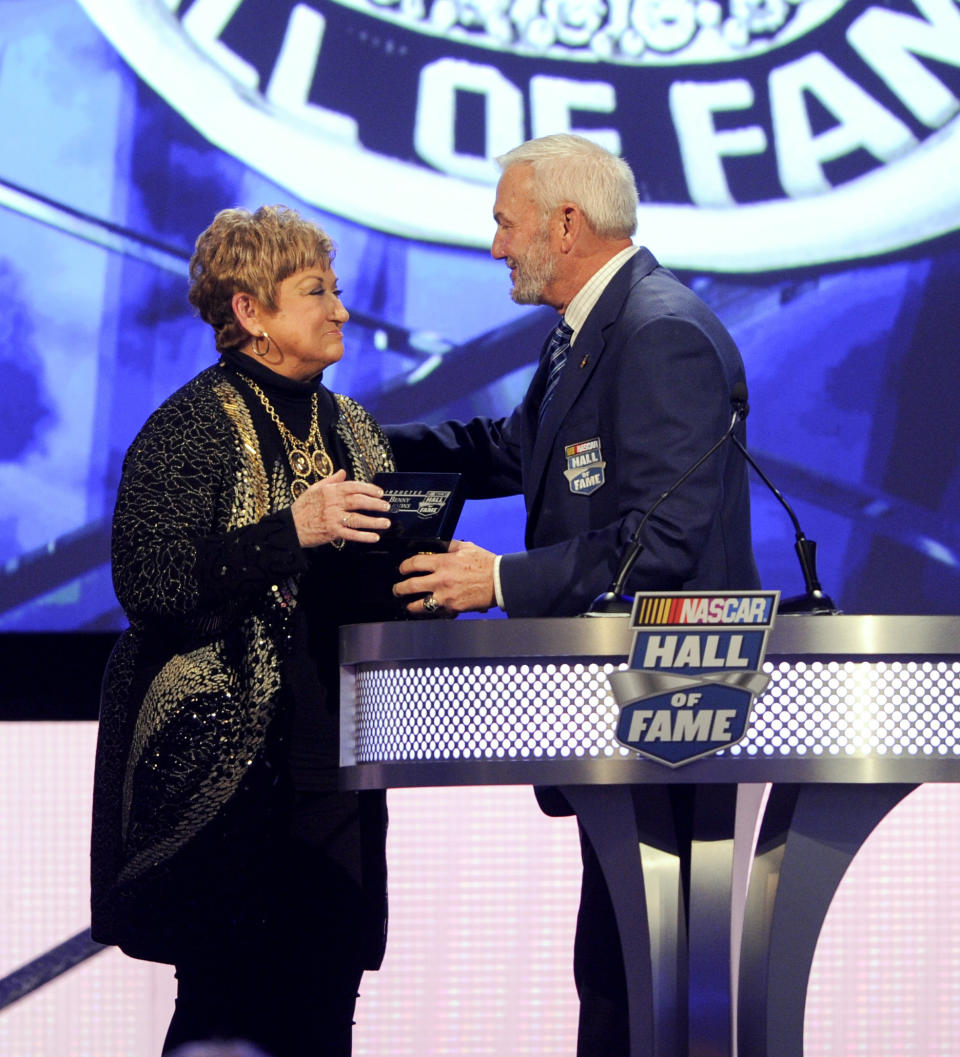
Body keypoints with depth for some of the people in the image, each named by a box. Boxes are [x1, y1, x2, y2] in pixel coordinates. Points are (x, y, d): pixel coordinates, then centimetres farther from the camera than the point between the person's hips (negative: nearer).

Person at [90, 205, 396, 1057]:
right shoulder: (191, 429, -6)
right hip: (226, 760, -7)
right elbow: (146, 580, -16)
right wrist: (289, 532, -22)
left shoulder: (352, 428, 16)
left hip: (334, 764, 7)